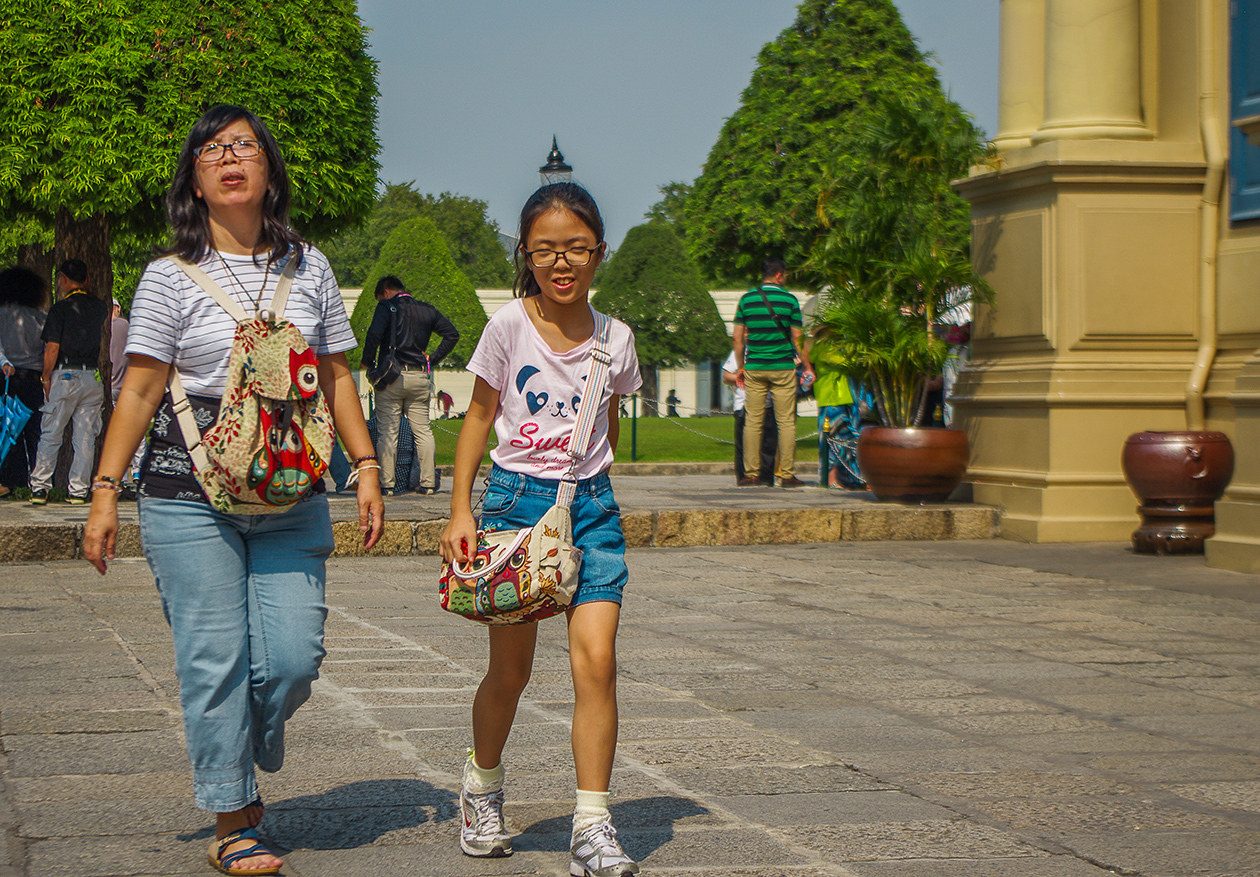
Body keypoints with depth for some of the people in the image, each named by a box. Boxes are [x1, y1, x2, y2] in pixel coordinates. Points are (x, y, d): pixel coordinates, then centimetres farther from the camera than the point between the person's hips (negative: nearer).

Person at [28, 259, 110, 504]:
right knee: (85, 436, 5)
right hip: (93, 376, 4)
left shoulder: (60, 309, -7)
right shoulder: (100, 307, 7)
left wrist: (46, 379, -2)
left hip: (65, 376, -4)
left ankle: (39, 487, 2)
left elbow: (52, 348, -12)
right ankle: (78, 490, 4)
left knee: (50, 434, 3)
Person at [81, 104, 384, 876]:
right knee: (215, 660, -2)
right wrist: (105, 491, -7)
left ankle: (243, 761, 26)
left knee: (294, 657, -4)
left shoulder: (309, 268, 10)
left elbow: (337, 377, 14)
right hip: (189, 497, -2)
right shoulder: (171, 277, 1)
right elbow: (140, 392, -2)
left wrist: (366, 467, 6)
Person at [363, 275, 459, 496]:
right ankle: (427, 482, 6)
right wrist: (433, 360, 11)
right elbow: (452, 334, 10)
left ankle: (387, 483, -2)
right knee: (423, 430, 9)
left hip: (391, 377, -4)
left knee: (387, 432, 0)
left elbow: (374, 334, -18)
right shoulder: (427, 310, 13)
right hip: (419, 376, 4)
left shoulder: (387, 307, -2)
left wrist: (368, 361, -5)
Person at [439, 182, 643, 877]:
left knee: (596, 662, -12)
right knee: (510, 671, 7)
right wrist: (461, 509, -3)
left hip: (590, 506, 2)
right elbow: (480, 415, 2)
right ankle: (482, 788, 35)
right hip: (516, 499, -2)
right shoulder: (509, 325, -5)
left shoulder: (615, 339, 2)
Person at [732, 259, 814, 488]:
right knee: (786, 422, 2)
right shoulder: (789, 300, -3)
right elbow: (797, 338, -2)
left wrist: (740, 367, 14)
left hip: (754, 368, 2)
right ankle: (786, 474, 0)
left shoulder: (746, 299, 4)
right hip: (783, 368, -2)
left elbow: (738, 338, 5)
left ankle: (750, 473, 2)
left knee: (752, 422, 5)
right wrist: (807, 366, 8)